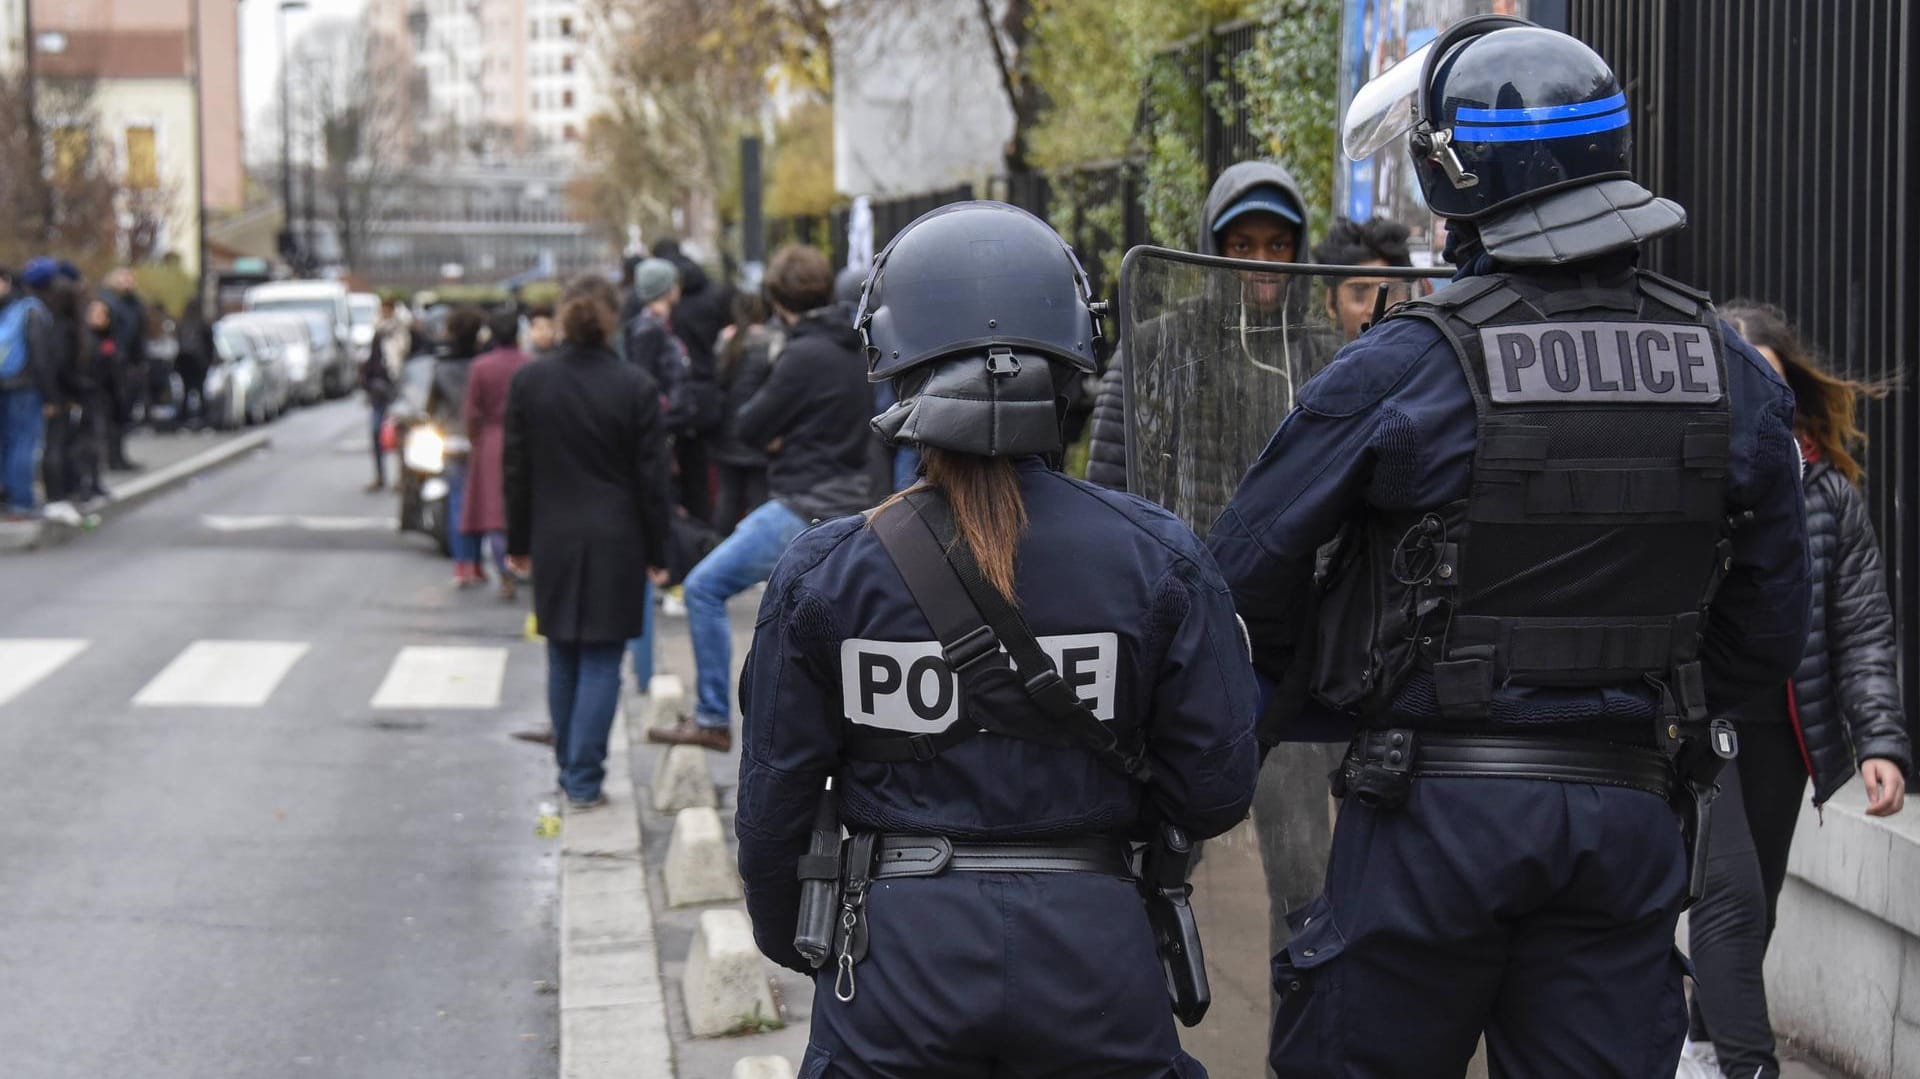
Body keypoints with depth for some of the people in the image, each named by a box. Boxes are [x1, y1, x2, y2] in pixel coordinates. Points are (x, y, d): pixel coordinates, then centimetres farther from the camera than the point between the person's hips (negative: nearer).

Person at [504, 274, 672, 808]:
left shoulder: (527, 382, -3)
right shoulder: (636, 387, -10)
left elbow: (515, 469, 3)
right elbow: (651, 478, -5)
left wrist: (518, 542, 13)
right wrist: (656, 552, 4)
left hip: (552, 540, 3)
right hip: (615, 543, -3)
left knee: (562, 659, 15)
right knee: (601, 662, 2)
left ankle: (570, 770, 22)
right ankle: (584, 780, -1)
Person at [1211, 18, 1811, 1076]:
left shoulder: (1403, 370, -12)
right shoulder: (1733, 375, 2)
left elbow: (1247, 571, -6)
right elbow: (1768, 630, 9)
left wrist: (1296, 702, 13)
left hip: (1437, 806, -4)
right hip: (1631, 811, 4)